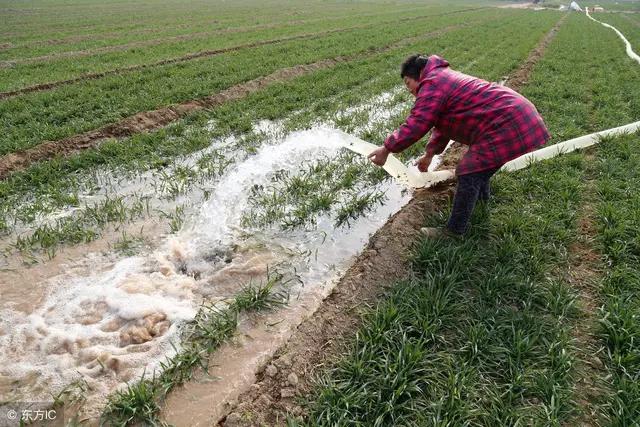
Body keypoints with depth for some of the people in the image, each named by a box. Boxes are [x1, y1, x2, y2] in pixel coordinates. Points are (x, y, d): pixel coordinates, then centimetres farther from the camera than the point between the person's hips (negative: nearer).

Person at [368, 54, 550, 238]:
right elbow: (443, 125, 26)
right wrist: (429, 154, 26)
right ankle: (482, 195, 56)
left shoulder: (432, 85, -13)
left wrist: (386, 149, -12)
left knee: (469, 174, -8)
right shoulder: (445, 79, 22)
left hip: (505, 125, -11)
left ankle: (455, 230, 2)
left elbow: (414, 126, -21)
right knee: (479, 163, 31)